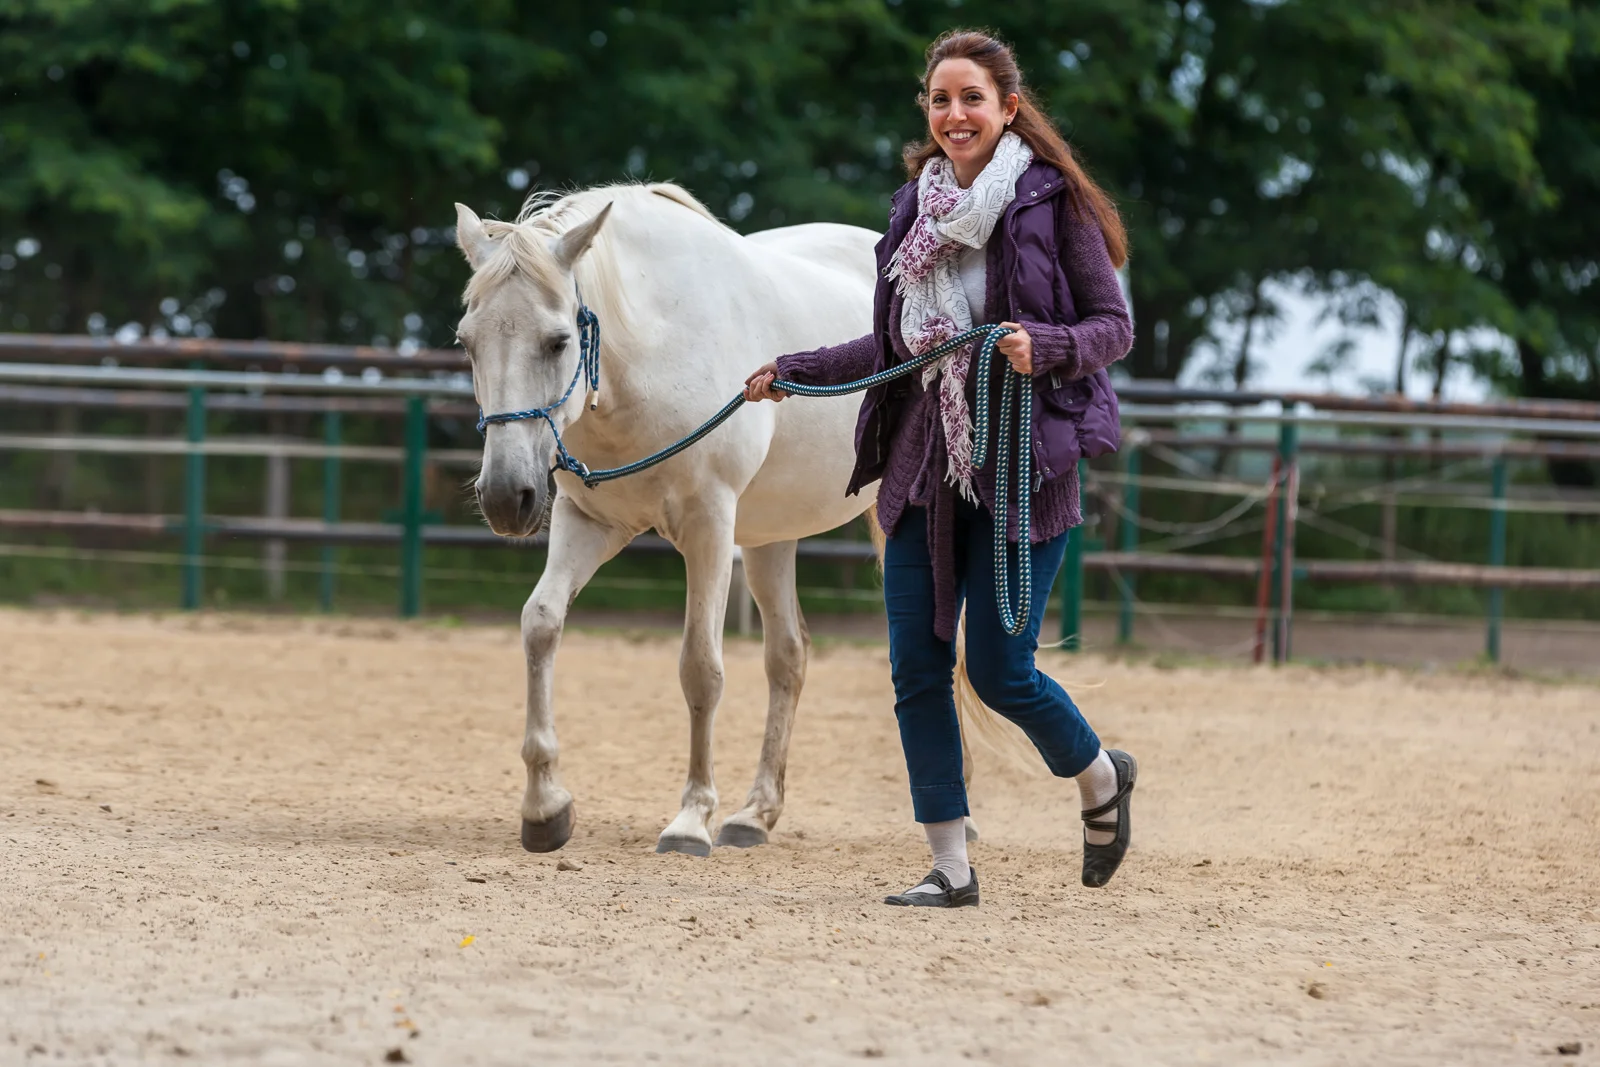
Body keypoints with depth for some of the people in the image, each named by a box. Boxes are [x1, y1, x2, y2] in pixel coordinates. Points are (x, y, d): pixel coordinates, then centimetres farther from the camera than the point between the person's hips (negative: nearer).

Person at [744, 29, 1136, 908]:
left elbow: (1115, 326, -5)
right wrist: (793, 372, 12)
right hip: (924, 466, 6)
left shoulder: (1052, 201, -7)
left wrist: (1044, 346, -23)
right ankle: (951, 868, 10)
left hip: (1022, 467, -6)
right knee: (917, 669, 1)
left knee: (1000, 671, -5)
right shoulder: (916, 206, 10)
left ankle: (1101, 779, 25)